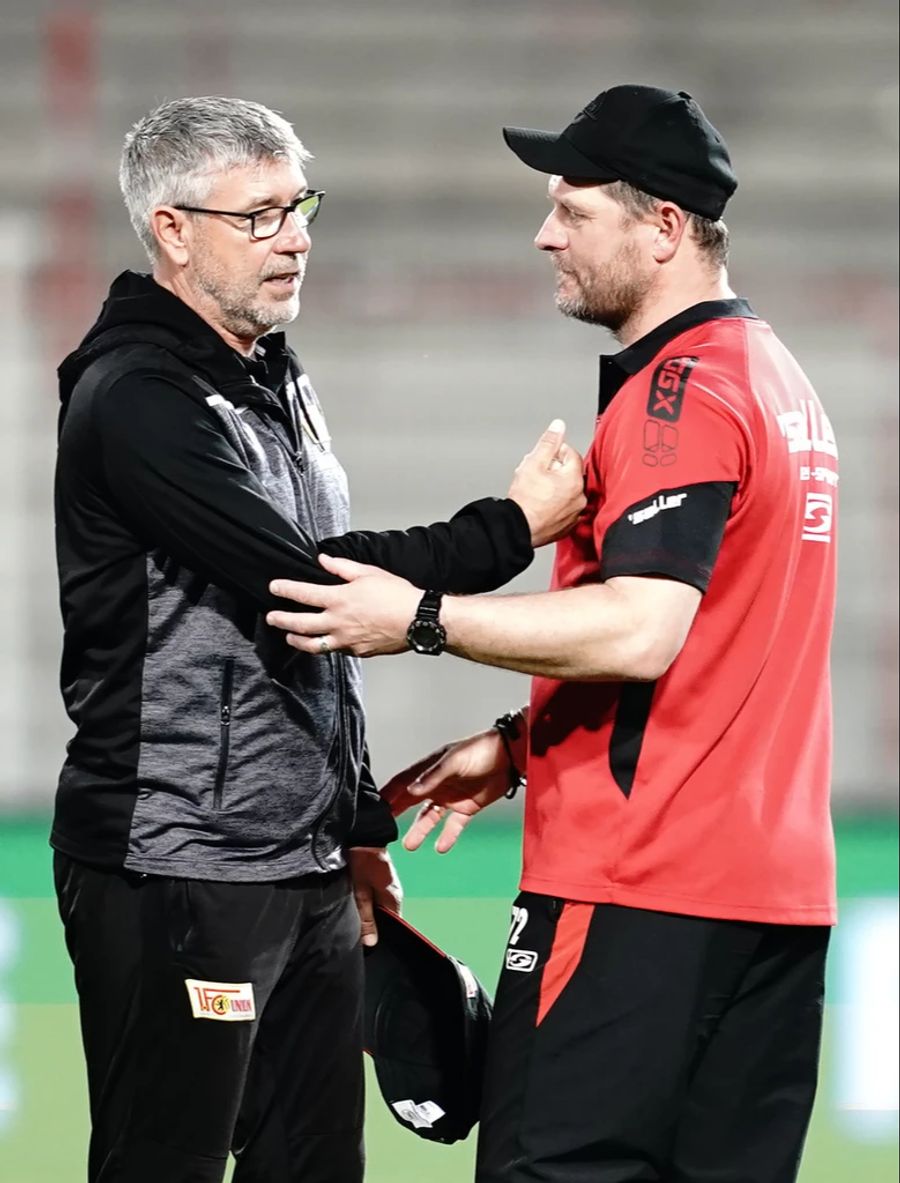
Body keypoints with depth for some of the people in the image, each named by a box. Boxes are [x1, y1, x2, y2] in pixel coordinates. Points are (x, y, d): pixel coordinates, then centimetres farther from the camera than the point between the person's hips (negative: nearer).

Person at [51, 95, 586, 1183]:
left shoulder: (277, 386, 17)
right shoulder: (137, 399, -13)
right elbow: (298, 581, -21)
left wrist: (358, 824, 22)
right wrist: (514, 527, -17)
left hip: (309, 872, 9)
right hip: (178, 876, -9)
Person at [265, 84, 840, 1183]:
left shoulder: (680, 391, -13)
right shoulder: (779, 379, 19)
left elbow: (638, 632, -22)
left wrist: (423, 618, -16)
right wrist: (518, 744, 20)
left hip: (637, 886, -10)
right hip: (779, 881, 10)